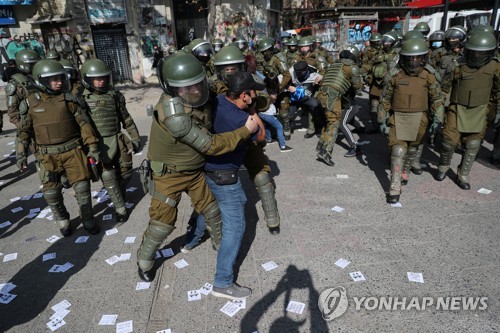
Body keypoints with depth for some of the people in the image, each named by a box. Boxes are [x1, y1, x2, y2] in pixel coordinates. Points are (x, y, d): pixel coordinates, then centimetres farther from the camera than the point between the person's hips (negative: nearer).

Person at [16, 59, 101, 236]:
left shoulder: (68, 99, -3)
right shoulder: (30, 103, -2)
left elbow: (84, 123, -1)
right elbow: (24, 130, 7)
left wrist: (92, 147, -4)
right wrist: (21, 154, 4)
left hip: (73, 150, 0)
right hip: (48, 155, 1)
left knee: (82, 187, 0)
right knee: (51, 192, 6)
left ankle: (88, 219, 19)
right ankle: (63, 222, 28)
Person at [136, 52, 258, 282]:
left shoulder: (195, 97, -14)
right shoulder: (173, 115, -37)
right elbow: (210, 145, -33)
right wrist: (246, 131, -27)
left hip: (195, 169, 7)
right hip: (169, 174, -6)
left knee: (211, 210, 17)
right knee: (162, 224, 5)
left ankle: (220, 243, 44)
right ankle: (144, 260, 33)